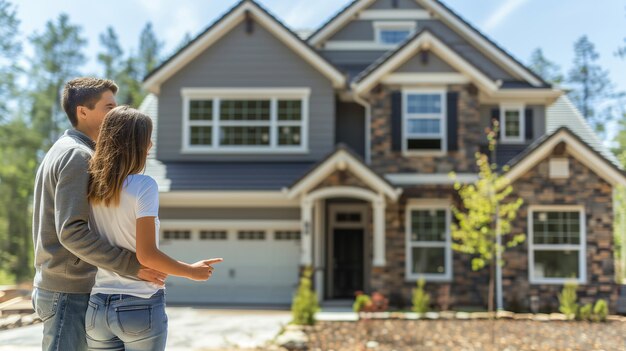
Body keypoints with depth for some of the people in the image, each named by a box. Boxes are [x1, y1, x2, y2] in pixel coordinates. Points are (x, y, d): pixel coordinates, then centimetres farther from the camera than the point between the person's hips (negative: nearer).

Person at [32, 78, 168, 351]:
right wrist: (131, 264, -25)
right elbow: (71, 231, -24)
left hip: (55, 285, 10)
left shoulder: (62, 150, 17)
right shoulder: (77, 155, -15)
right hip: (70, 290, -10)